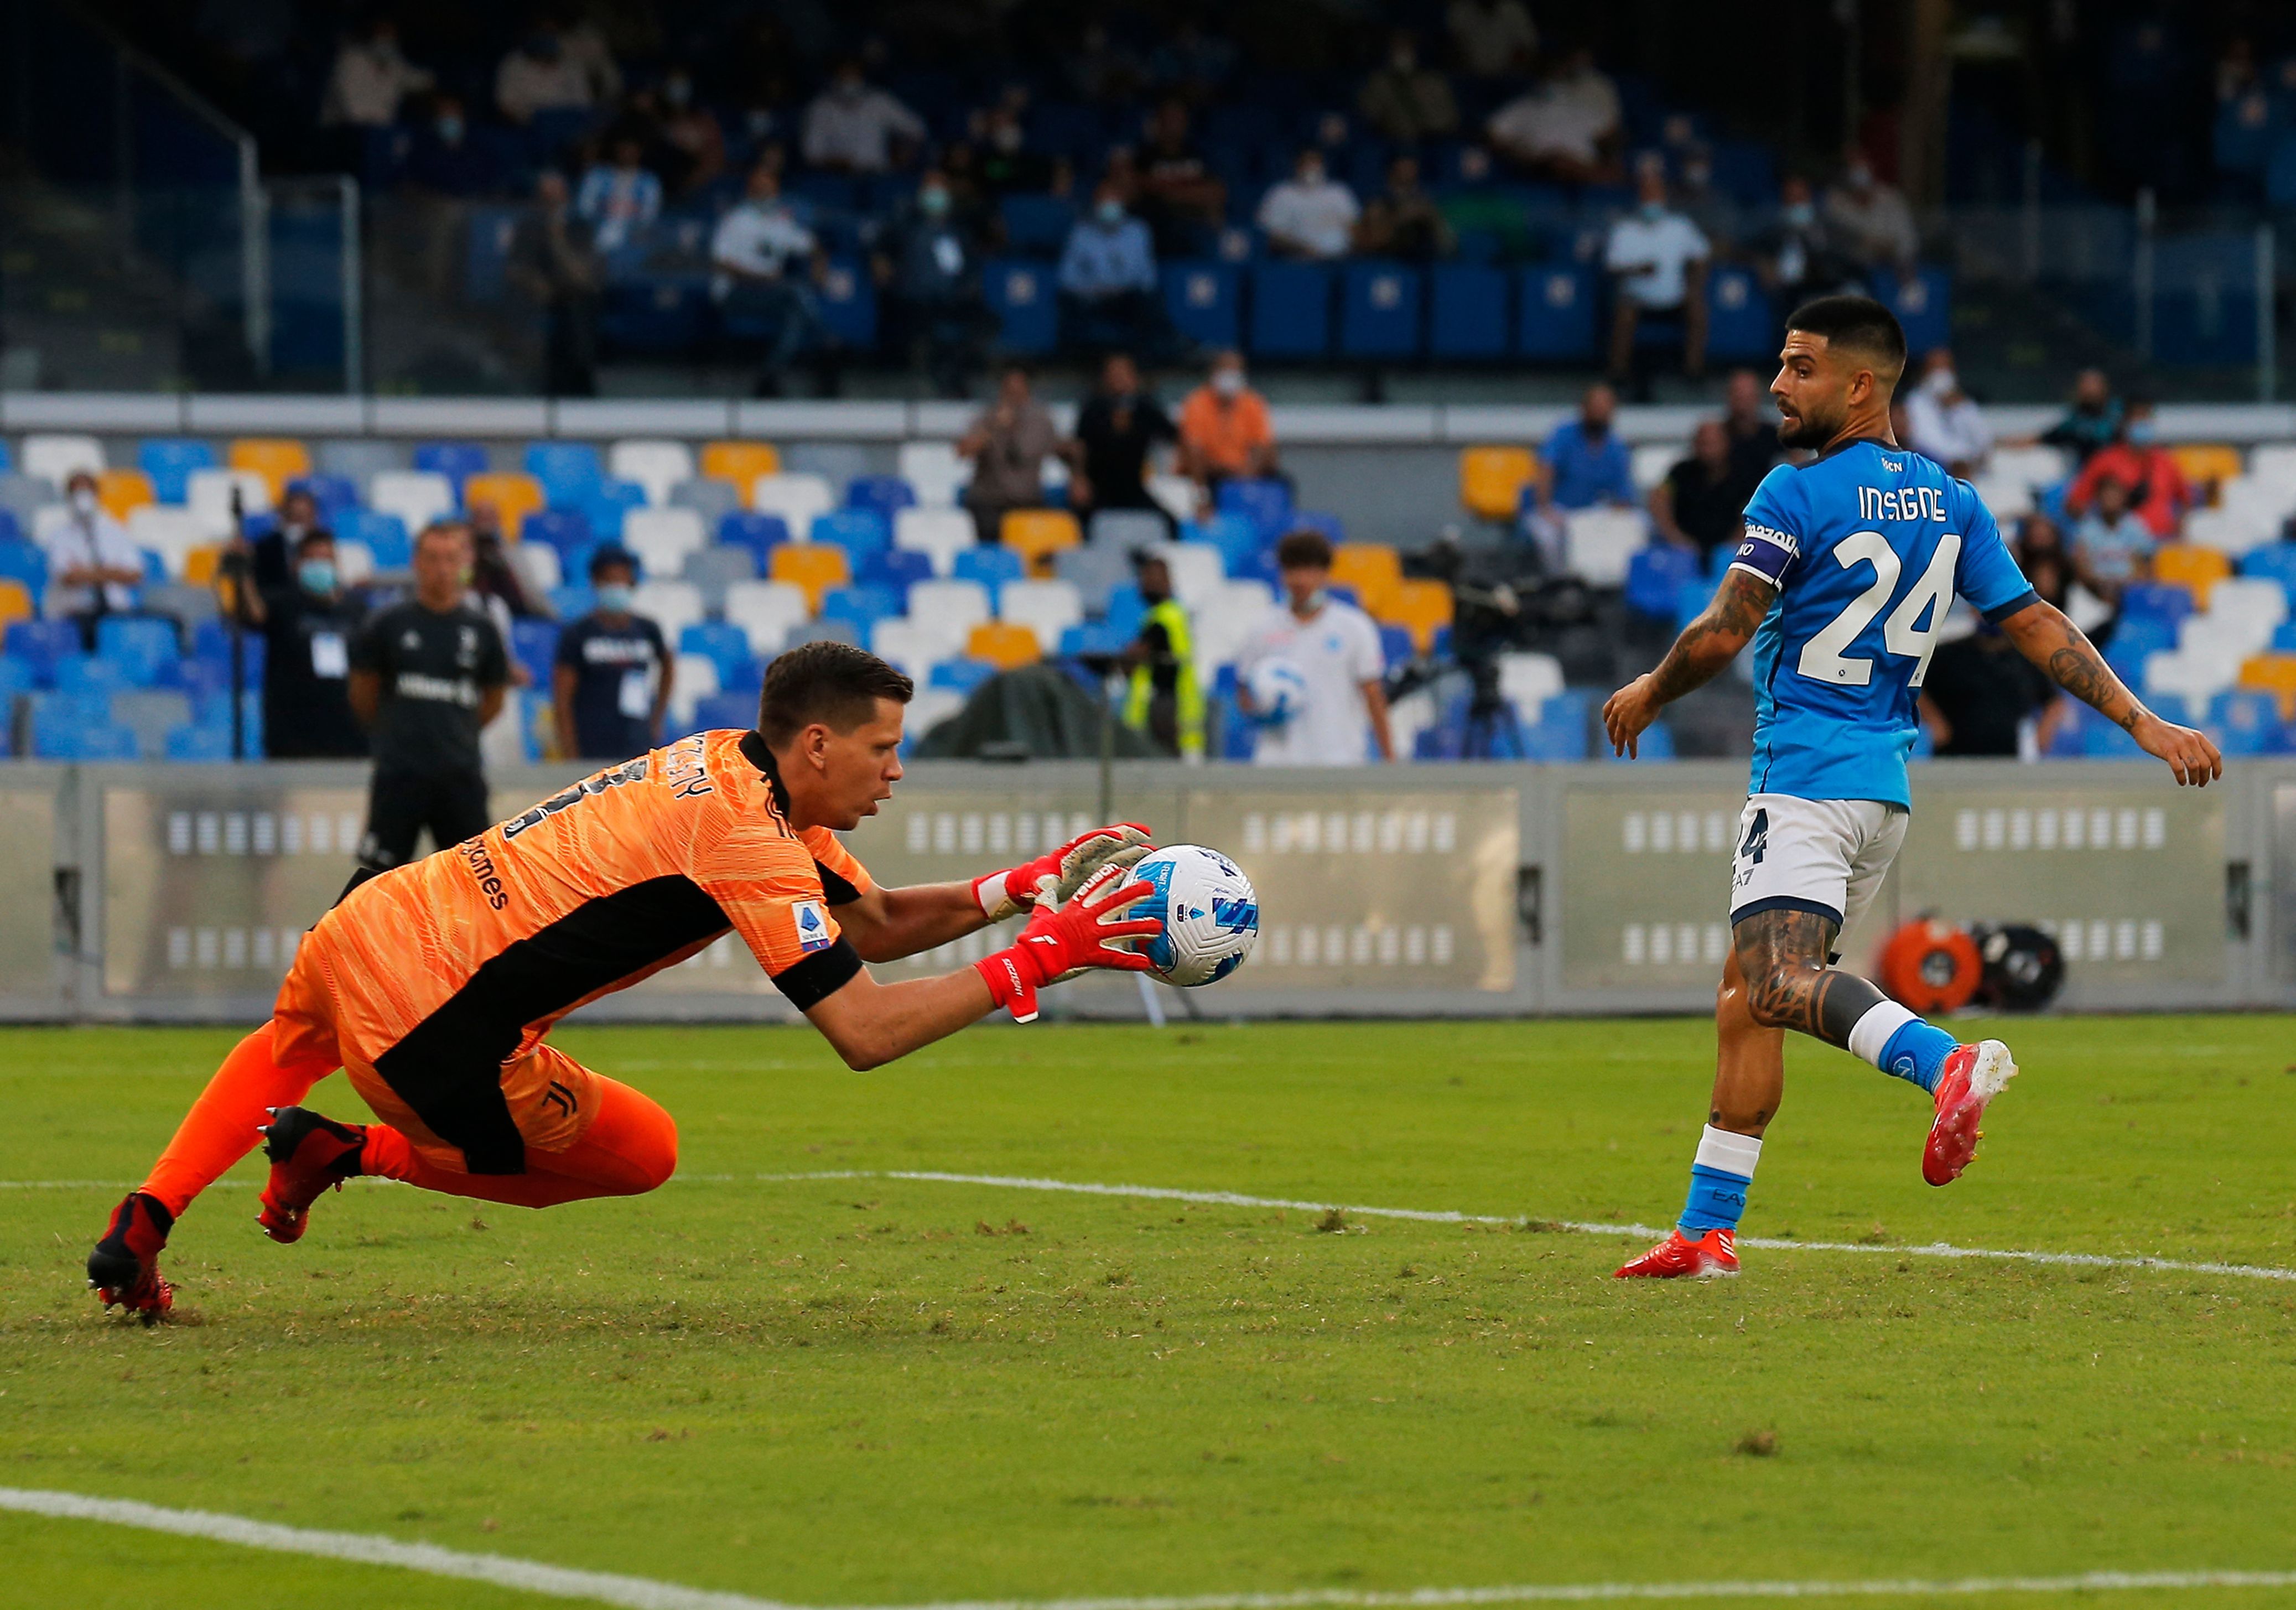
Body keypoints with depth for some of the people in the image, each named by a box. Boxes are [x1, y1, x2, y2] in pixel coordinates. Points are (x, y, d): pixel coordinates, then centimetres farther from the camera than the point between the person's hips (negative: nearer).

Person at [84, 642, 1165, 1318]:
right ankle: (349, 1153, 6)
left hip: (364, 928, 9)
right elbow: (864, 1031, -22)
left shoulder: (741, 774, 10)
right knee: (641, 1156, 13)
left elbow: (878, 925, 18)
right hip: (428, 1026, -9)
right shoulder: (750, 843, -18)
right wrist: (1036, 958, -16)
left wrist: (1016, 889, 5)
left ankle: (144, 1224, 25)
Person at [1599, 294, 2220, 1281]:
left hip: (1806, 780, -9)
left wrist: (1647, 696, 6)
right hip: (1885, 786, 9)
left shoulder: (1795, 496, -10)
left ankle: (1945, 1062, -47)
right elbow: (2037, 627, 8)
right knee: (1745, 991, 14)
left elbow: (1722, 633, -13)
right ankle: (1707, 1229, 14)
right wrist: (2145, 724, 10)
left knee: (1776, 982, -24)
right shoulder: (1951, 503, 12)